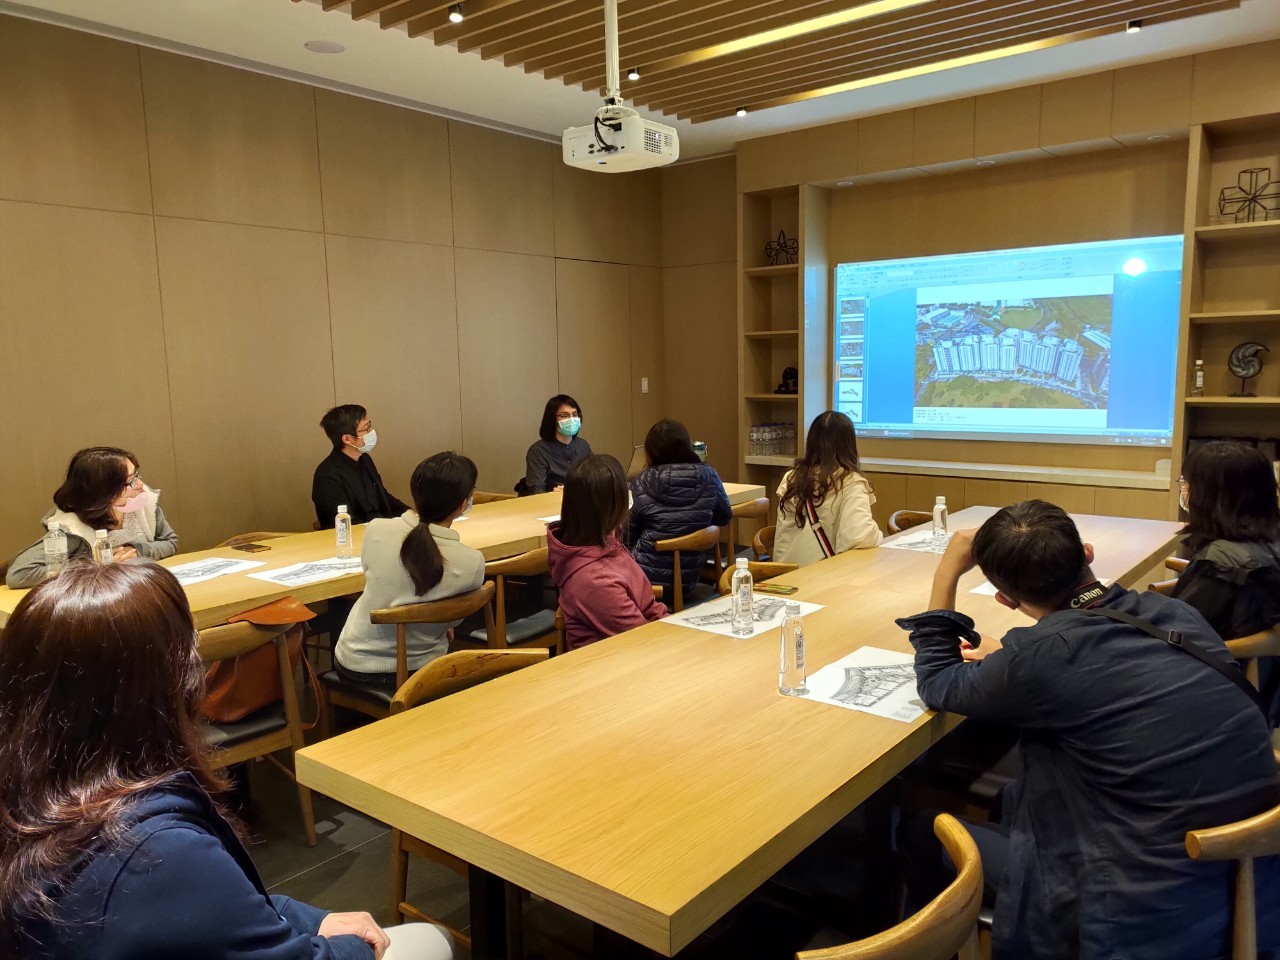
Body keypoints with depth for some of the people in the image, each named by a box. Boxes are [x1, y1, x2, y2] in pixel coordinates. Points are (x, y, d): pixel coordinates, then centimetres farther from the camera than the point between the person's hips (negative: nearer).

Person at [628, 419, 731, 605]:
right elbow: (725, 517, 13)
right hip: (687, 583, 4)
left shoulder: (643, 482, -10)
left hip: (648, 581, -4)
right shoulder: (708, 476, -3)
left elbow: (629, 537, -1)